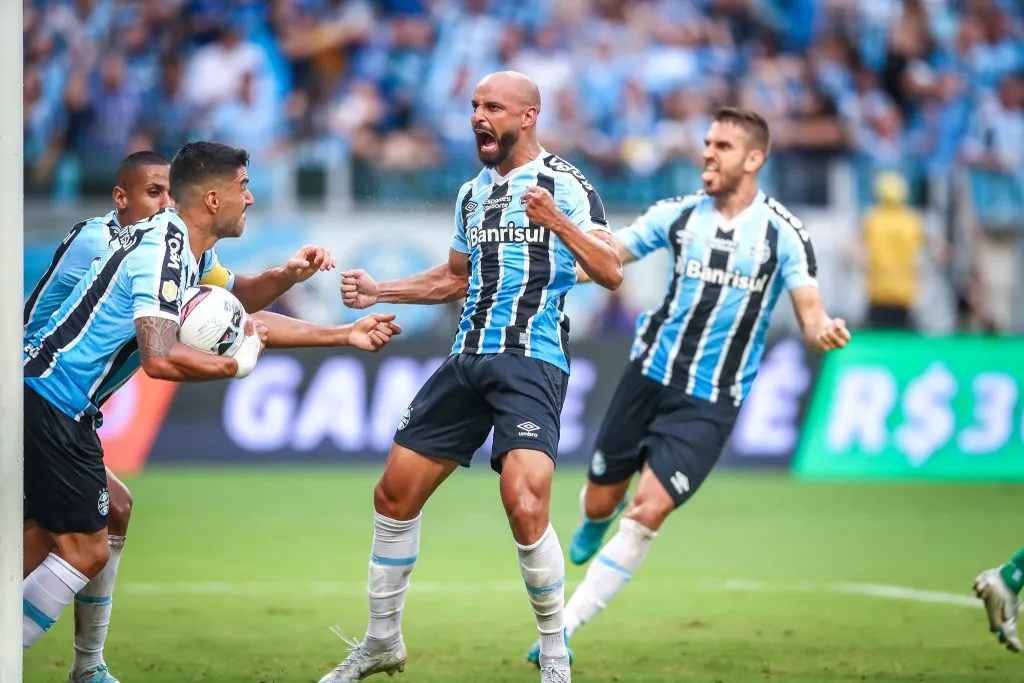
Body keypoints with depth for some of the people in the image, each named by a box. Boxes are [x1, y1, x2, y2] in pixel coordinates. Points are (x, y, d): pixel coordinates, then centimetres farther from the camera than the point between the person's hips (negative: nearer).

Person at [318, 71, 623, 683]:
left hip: (532, 361, -7)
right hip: (468, 357, 7)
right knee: (394, 494, 6)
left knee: (526, 508, -24)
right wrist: (379, 292, 22)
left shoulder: (566, 185, -4)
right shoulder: (473, 194, 17)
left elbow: (612, 273, -15)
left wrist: (558, 223, -29)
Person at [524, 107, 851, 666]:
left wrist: (824, 331, -37)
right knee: (599, 504, 10)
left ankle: (562, 631, -8)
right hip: (649, 375, 3)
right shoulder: (677, 215, 0)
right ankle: (599, 516, 51)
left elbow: (810, 315, -13)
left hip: (710, 403, -3)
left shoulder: (783, 233, -8)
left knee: (648, 514, -17)